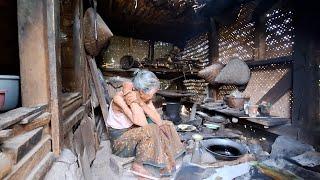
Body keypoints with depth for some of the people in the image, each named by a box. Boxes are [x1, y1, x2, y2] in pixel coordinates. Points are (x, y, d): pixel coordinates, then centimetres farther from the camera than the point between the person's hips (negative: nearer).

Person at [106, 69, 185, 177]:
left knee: (166, 126, -6)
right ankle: (137, 165, -6)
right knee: (150, 130, -31)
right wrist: (133, 101, -34)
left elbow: (158, 120, -17)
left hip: (134, 130, 7)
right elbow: (143, 124, -36)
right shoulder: (121, 98, -29)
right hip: (120, 139, -6)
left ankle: (164, 162, 4)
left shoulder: (143, 97, -9)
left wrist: (141, 103, -27)